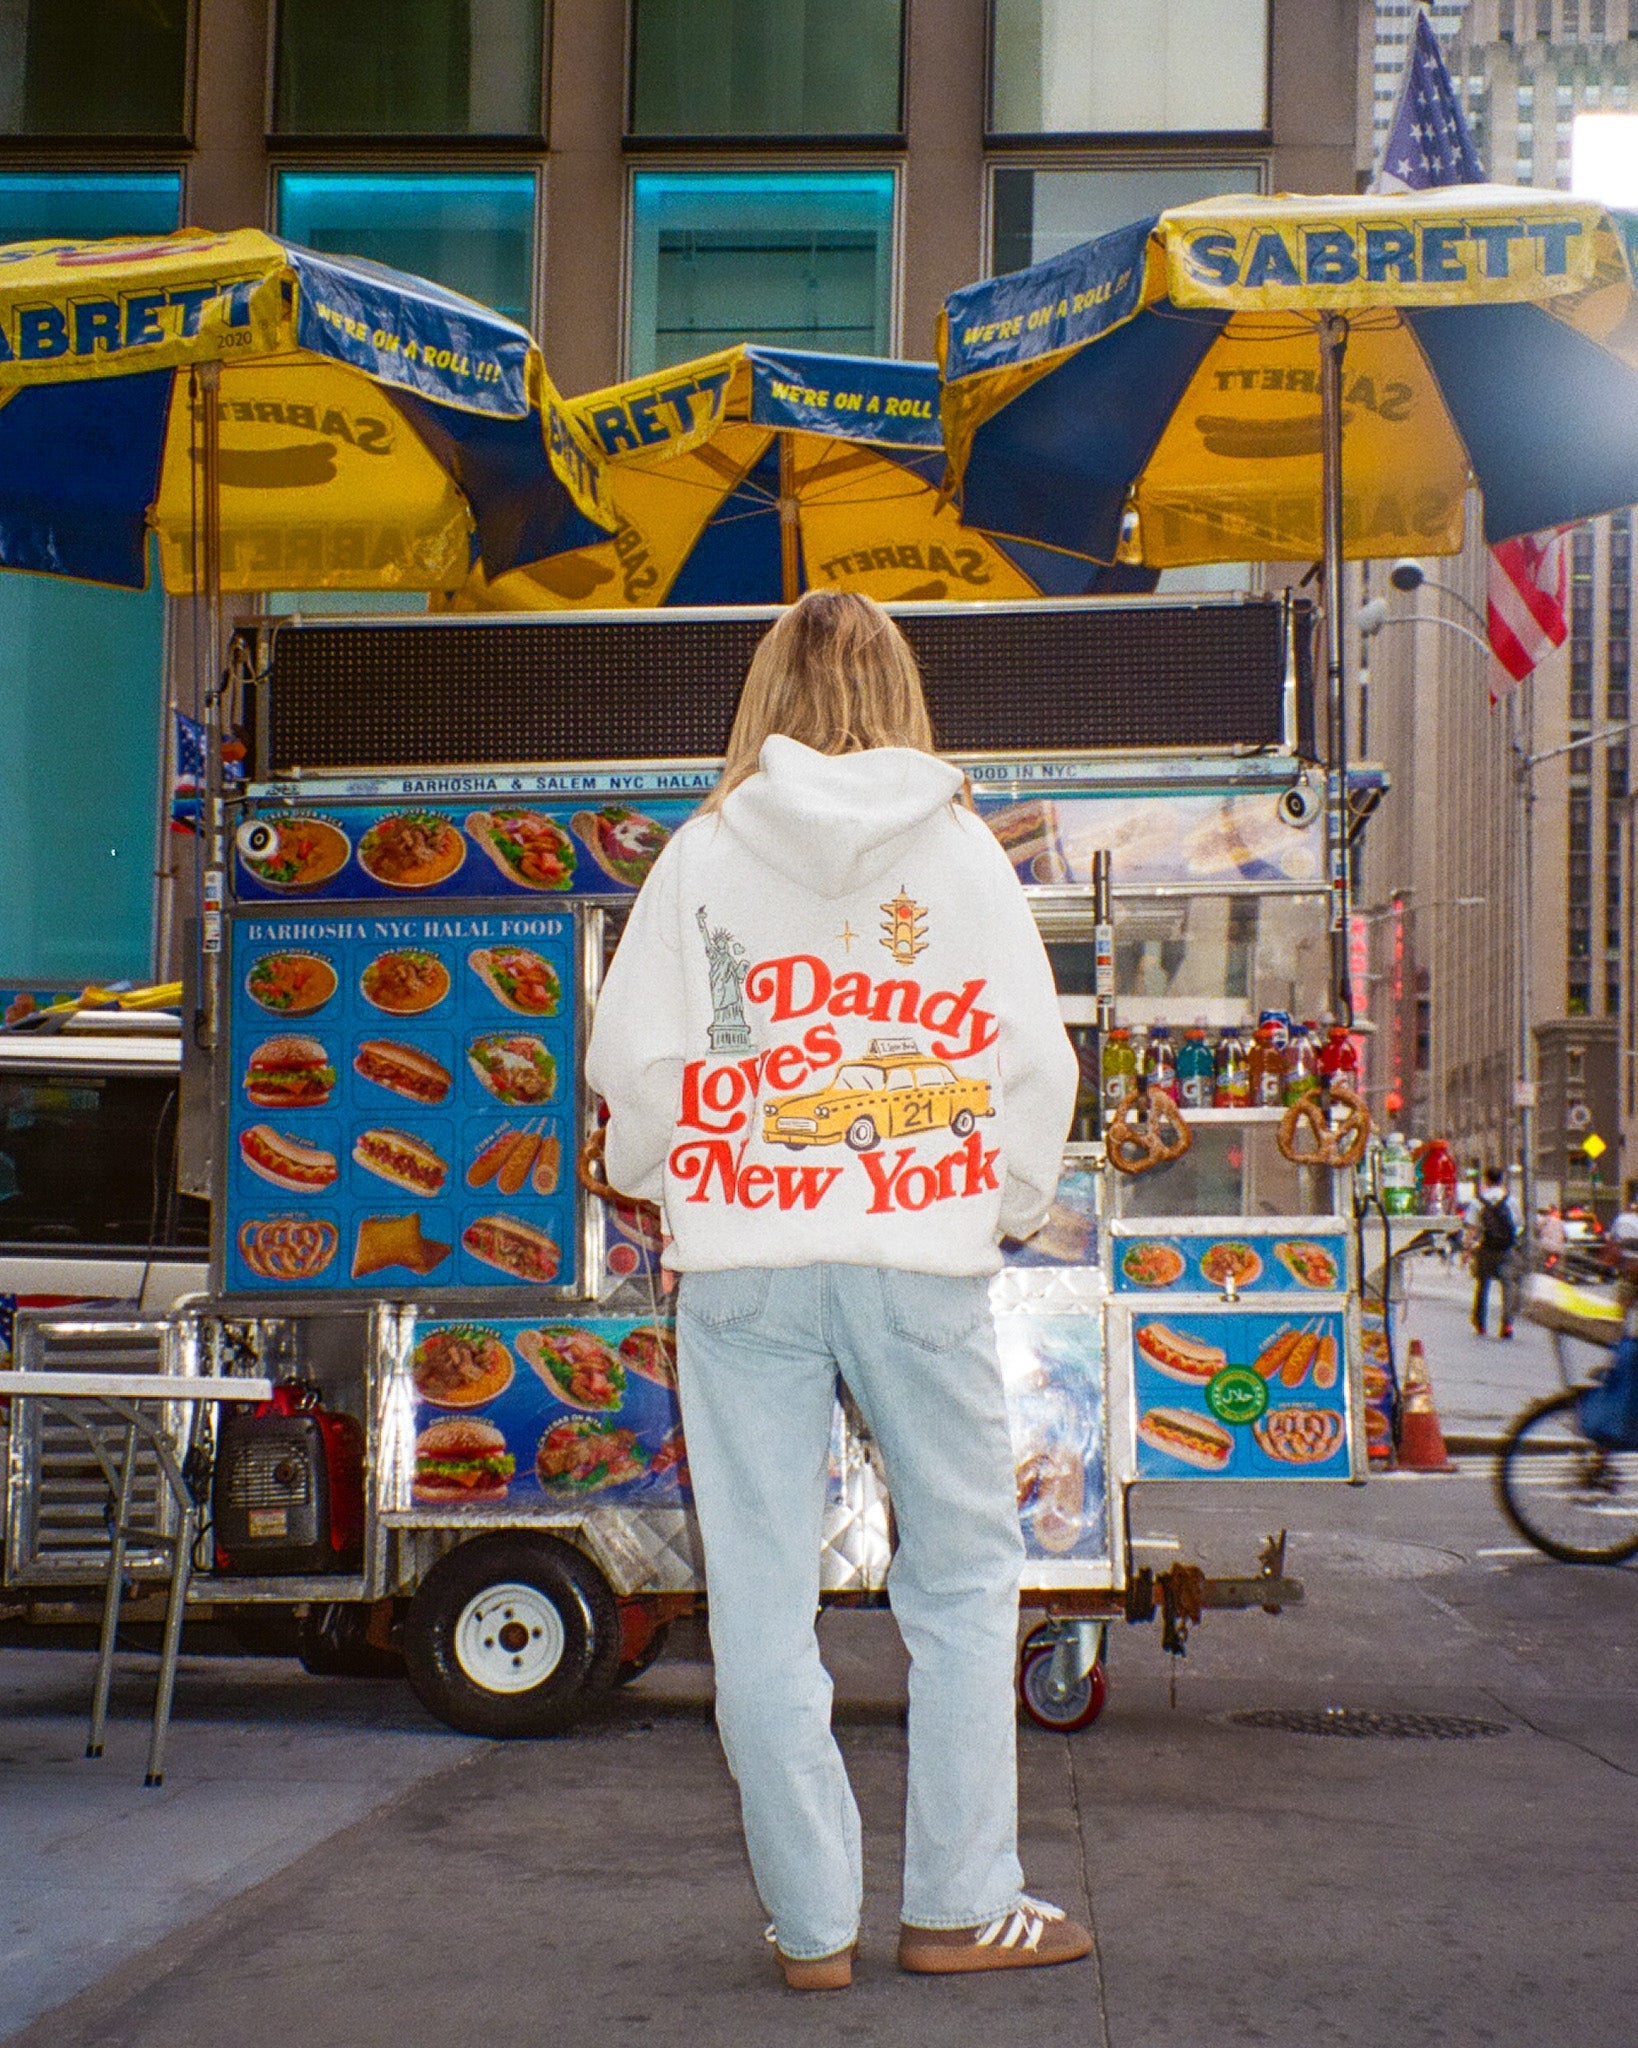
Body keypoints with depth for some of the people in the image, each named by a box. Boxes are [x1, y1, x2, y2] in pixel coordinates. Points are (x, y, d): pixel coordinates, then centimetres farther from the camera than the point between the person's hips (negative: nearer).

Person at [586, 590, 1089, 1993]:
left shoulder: (708, 853, 2)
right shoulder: (963, 850, 3)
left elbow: (634, 1061, 3)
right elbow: (1034, 1058, 5)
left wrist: (649, 1177, 24)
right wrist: (1015, 1204, 22)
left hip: (744, 1262, 0)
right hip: (923, 1255, 0)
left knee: (764, 1598, 6)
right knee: (964, 1574, 13)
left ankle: (814, 1925, 12)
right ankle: (960, 1904, 15)